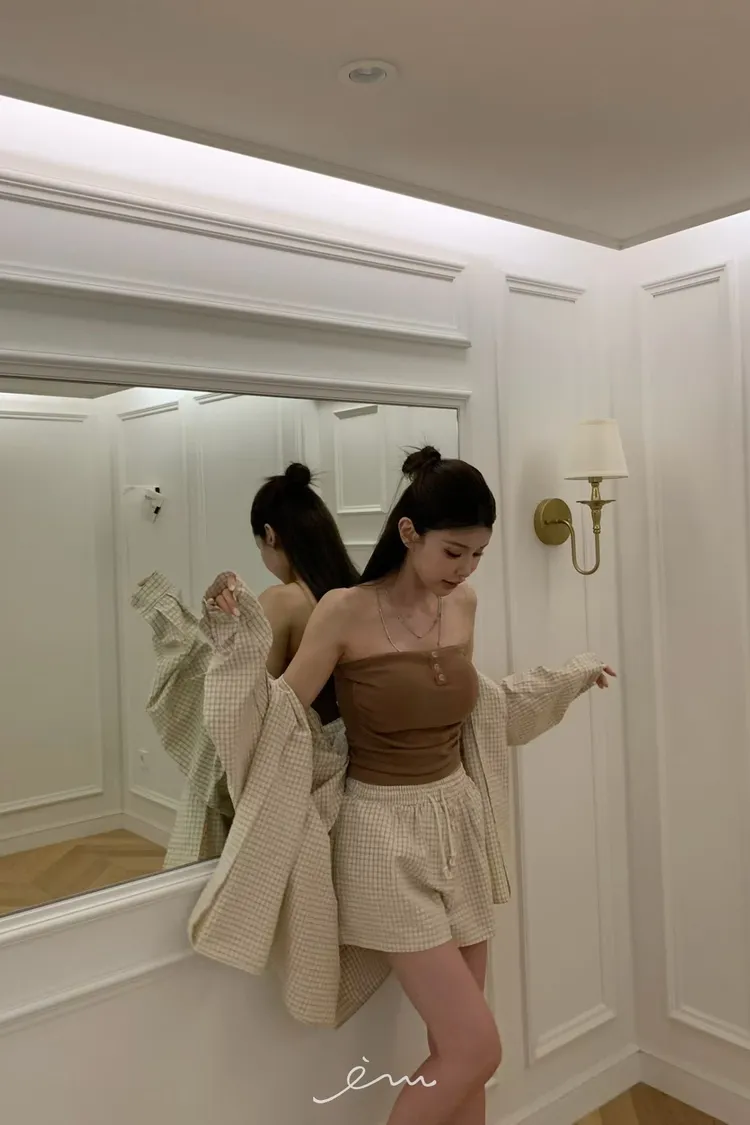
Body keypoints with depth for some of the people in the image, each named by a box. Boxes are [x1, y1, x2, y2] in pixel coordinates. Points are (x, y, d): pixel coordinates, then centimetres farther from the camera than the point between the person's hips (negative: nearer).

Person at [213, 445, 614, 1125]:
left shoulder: (464, 605, 2)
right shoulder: (345, 612, -16)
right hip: (386, 828, -6)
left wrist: (570, 680, 22)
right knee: (475, 1048, -5)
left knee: (456, 1047, 14)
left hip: (460, 817, 6)